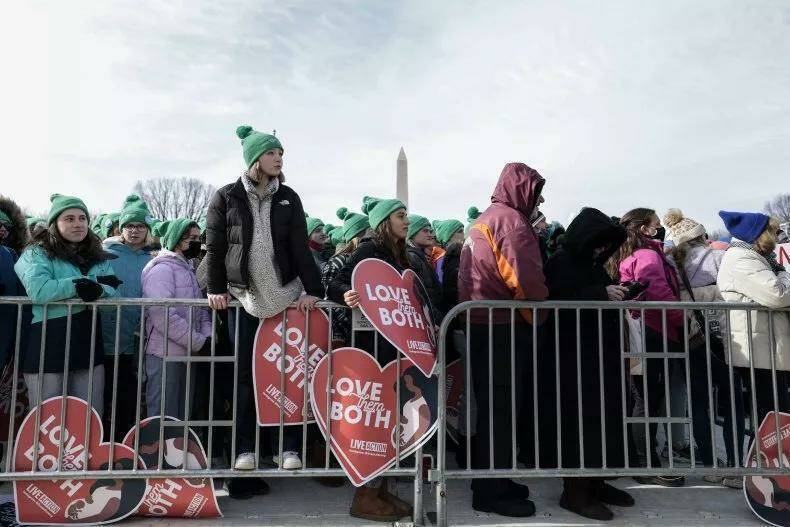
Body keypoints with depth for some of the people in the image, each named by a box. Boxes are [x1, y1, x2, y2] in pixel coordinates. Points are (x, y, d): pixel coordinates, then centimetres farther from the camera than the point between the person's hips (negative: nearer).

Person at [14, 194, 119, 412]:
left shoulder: (99, 258, 15)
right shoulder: (37, 253, -1)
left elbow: (113, 292, 3)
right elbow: (37, 290, -20)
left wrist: (97, 290, -20)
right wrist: (91, 282, -14)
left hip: (88, 347, 4)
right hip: (48, 347, -4)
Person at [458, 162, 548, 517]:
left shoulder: (484, 220, 19)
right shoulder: (511, 220, -11)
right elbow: (528, 280, -22)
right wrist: (539, 318, -4)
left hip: (481, 324, 10)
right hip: (502, 327, -10)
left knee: (492, 407, 15)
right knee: (502, 410, -3)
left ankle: (491, 483, 26)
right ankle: (492, 492, 6)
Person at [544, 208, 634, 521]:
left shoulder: (591, 263, 17)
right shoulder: (561, 262, -8)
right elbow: (560, 302, -19)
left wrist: (614, 294, 6)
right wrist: (601, 294, -23)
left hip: (600, 353, 9)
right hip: (574, 356, -8)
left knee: (601, 415, 9)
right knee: (579, 418, -6)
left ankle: (593, 482, 19)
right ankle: (575, 490, 2)